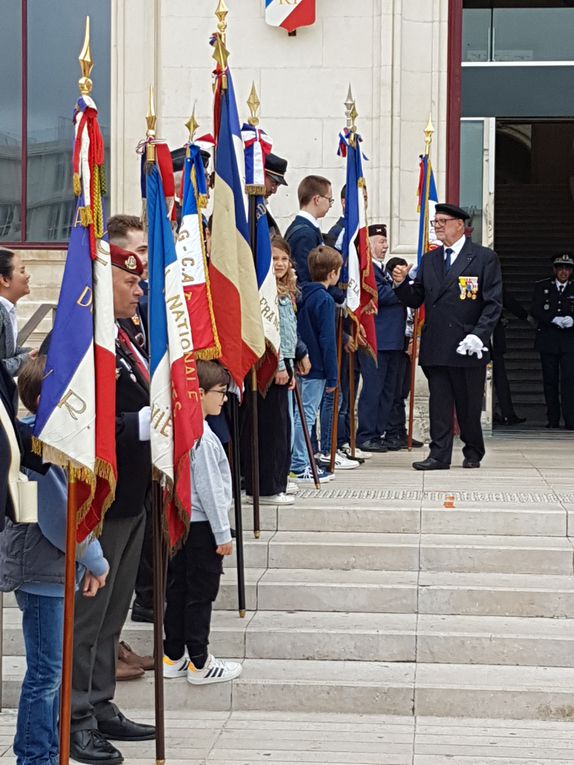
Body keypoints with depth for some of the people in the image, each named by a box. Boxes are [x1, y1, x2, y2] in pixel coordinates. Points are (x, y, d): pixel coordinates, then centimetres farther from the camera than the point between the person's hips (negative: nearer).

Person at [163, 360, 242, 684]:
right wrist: (223, 534, -12)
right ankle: (199, 664, 7)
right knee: (201, 593, 0)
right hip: (201, 524, -9)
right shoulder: (203, 438, -22)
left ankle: (173, 657, 22)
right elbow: (209, 489, -20)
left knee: (178, 589, 14)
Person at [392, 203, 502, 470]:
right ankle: (439, 455, 4)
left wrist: (478, 335, -15)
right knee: (439, 402, 2)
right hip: (436, 345, 4)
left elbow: (494, 303, -5)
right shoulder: (429, 260, 14)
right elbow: (415, 300, 12)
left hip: (468, 345, -4)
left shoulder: (484, 258, 0)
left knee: (469, 405, 6)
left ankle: (473, 453, 22)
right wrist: (401, 283, -8)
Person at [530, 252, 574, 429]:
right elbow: (535, 310, -3)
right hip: (548, 341, 1)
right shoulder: (541, 287, 8)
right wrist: (555, 319, -16)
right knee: (550, 381, 4)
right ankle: (553, 420, 11)